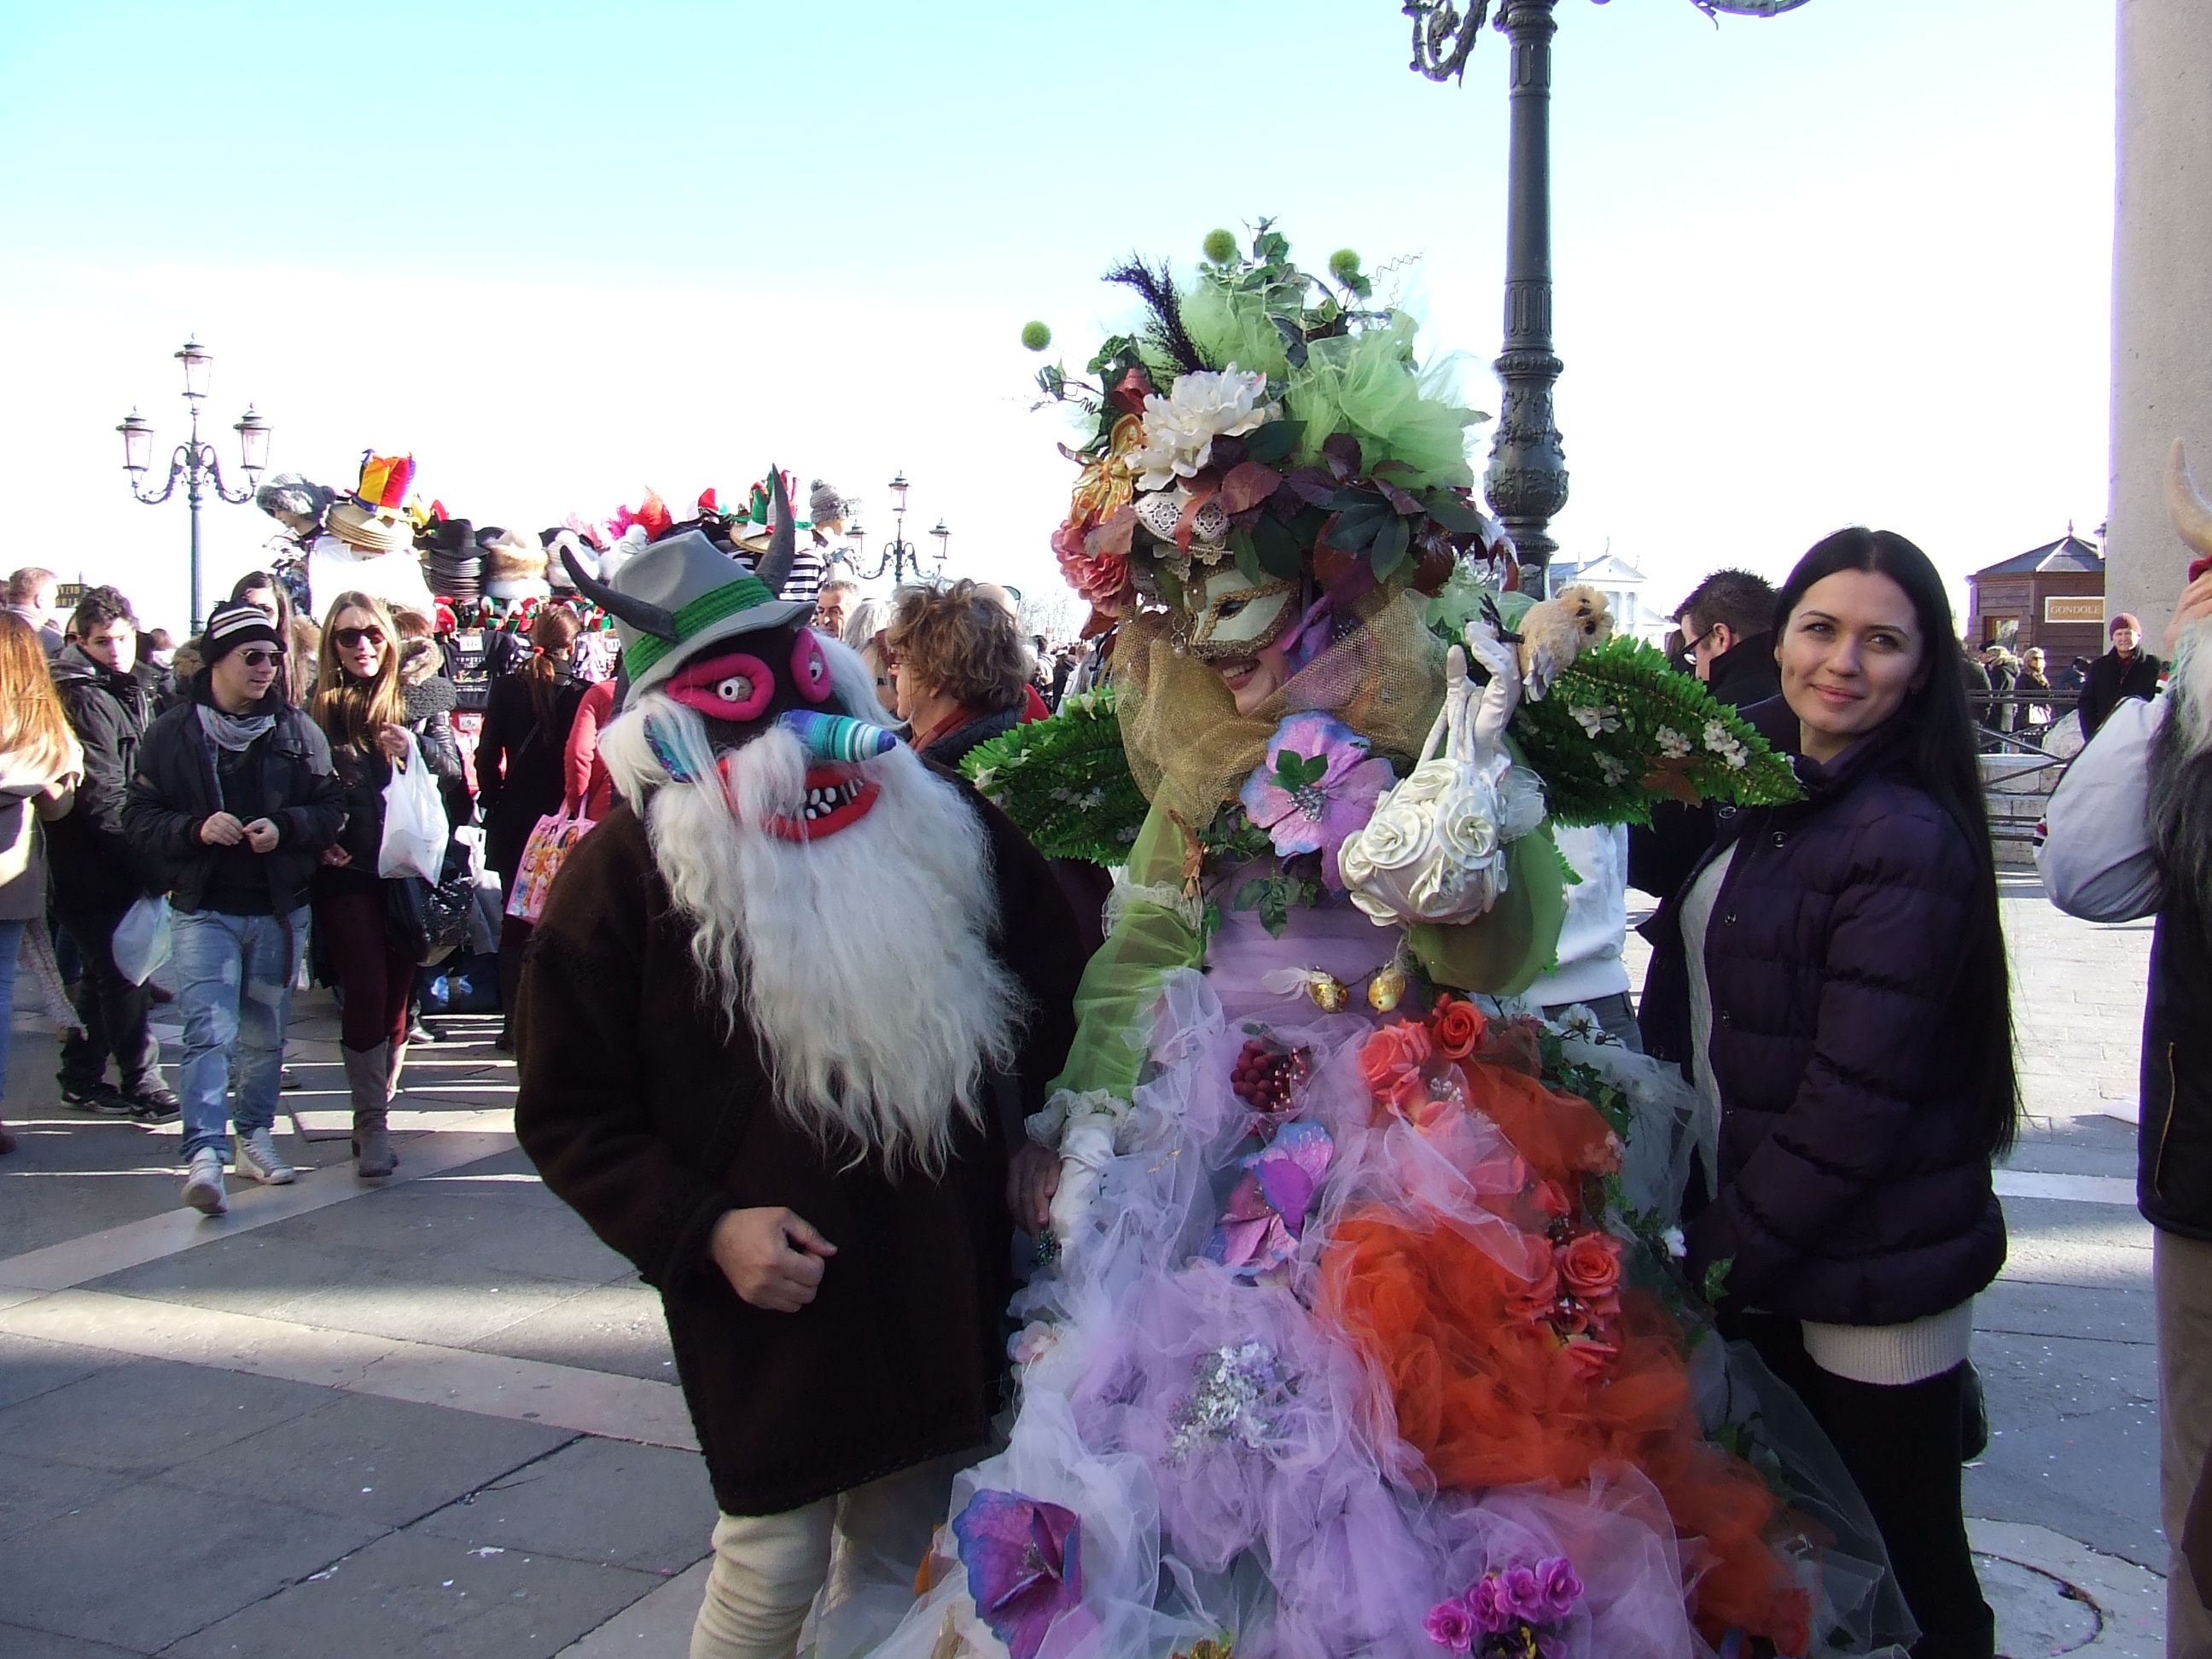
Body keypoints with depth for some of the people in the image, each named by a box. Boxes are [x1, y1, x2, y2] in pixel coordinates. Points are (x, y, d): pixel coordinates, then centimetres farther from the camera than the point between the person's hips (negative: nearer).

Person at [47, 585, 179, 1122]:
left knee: (107, 973, 16)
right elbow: (102, 797, -22)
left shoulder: (132, 692, 13)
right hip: (96, 868, -9)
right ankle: (142, 1087, 3)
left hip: (121, 866, 9)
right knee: (122, 975, -4)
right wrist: (146, 865, -22)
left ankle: (82, 1078, 26)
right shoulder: (85, 700, -15)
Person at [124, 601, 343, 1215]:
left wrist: (284, 827, -15)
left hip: (281, 910, 3)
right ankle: (204, 1155, -17)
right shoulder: (172, 733, -1)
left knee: (266, 1034, 13)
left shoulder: (299, 731, 4)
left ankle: (255, 1134, 30)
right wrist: (196, 829, -20)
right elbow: (139, 819, -2)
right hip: (205, 910, -2)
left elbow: (332, 808, 4)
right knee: (209, 1032, -14)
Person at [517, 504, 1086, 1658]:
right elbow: (567, 1110, -5)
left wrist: (1032, 1131, 7)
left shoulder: (935, 820, 3)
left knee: (904, 1548, 17)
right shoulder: (627, 870, -8)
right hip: (773, 1298, -4)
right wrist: (704, 1228, -17)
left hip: (944, 1279, 4)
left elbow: (1050, 969, 17)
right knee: (774, 1562, 2)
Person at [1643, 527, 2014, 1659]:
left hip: (1871, 1278, -8)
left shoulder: (1909, 842, -18)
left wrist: (1738, 1251, -14)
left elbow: (1856, 1095, -21)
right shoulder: (1757, 789, 8)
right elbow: (1696, 1013, 16)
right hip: (1759, 1250, 8)